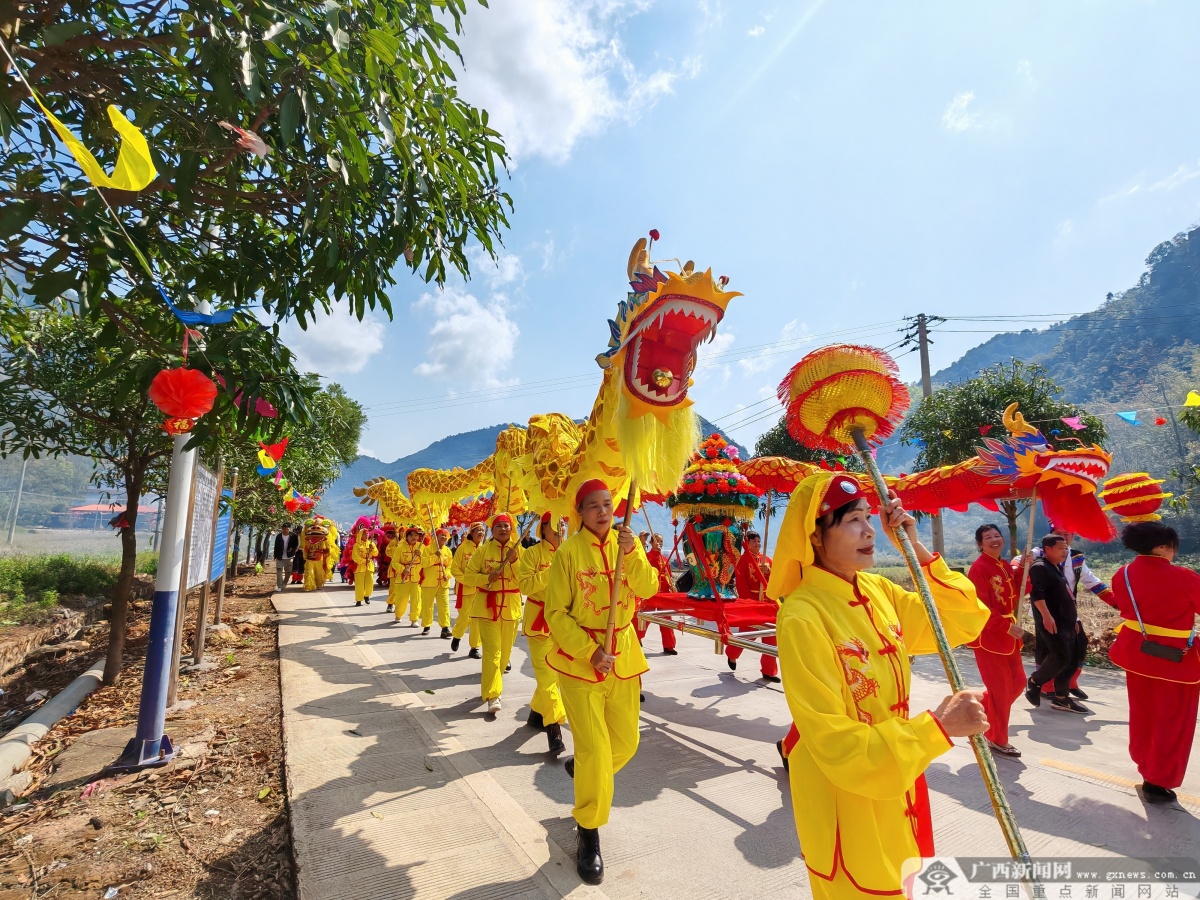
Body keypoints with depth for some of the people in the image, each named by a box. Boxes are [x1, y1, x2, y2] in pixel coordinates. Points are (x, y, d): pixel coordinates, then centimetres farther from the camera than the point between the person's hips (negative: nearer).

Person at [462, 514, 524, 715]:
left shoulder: (518, 550, 2)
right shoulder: (483, 550, -1)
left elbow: (525, 579, -5)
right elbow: (468, 576, -1)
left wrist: (515, 561, -19)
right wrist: (487, 578, -17)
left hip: (511, 607, 3)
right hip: (487, 606, -2)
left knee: (505, 652, 12)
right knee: (492, 651, -10)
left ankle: (489, 684, 34)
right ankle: (492, 695, -7)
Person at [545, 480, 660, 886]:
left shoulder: (627, 545, 0)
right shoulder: (569, 552, -13)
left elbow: (648, 589, -14)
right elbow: (555, 613, -11)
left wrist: (632, 553, -29)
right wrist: (590, 652, -19)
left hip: (623, 657, 5)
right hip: (579, 659, -4)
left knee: (625, 742, 15)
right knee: (594, 749, -4)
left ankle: (583, 769, 46)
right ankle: (588, 834, 19)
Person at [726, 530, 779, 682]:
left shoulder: (767, 559, 10)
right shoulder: (742, 560, -7)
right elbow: (740, 583, -13)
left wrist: (769, 572, -12)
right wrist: (748, 601, -19)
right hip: (749, 602, -5)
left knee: (770, 637, 4)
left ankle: (769, 671, 13)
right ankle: (731, 655, 33)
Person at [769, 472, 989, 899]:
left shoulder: (878, 590, -4)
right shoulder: (803, 617, -27)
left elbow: (964, 623, 1)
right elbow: (837, 747, -25)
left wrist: (916, 549, -10)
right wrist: (937, 726, -26)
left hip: (895, 785, 7)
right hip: (844, 797, -7)